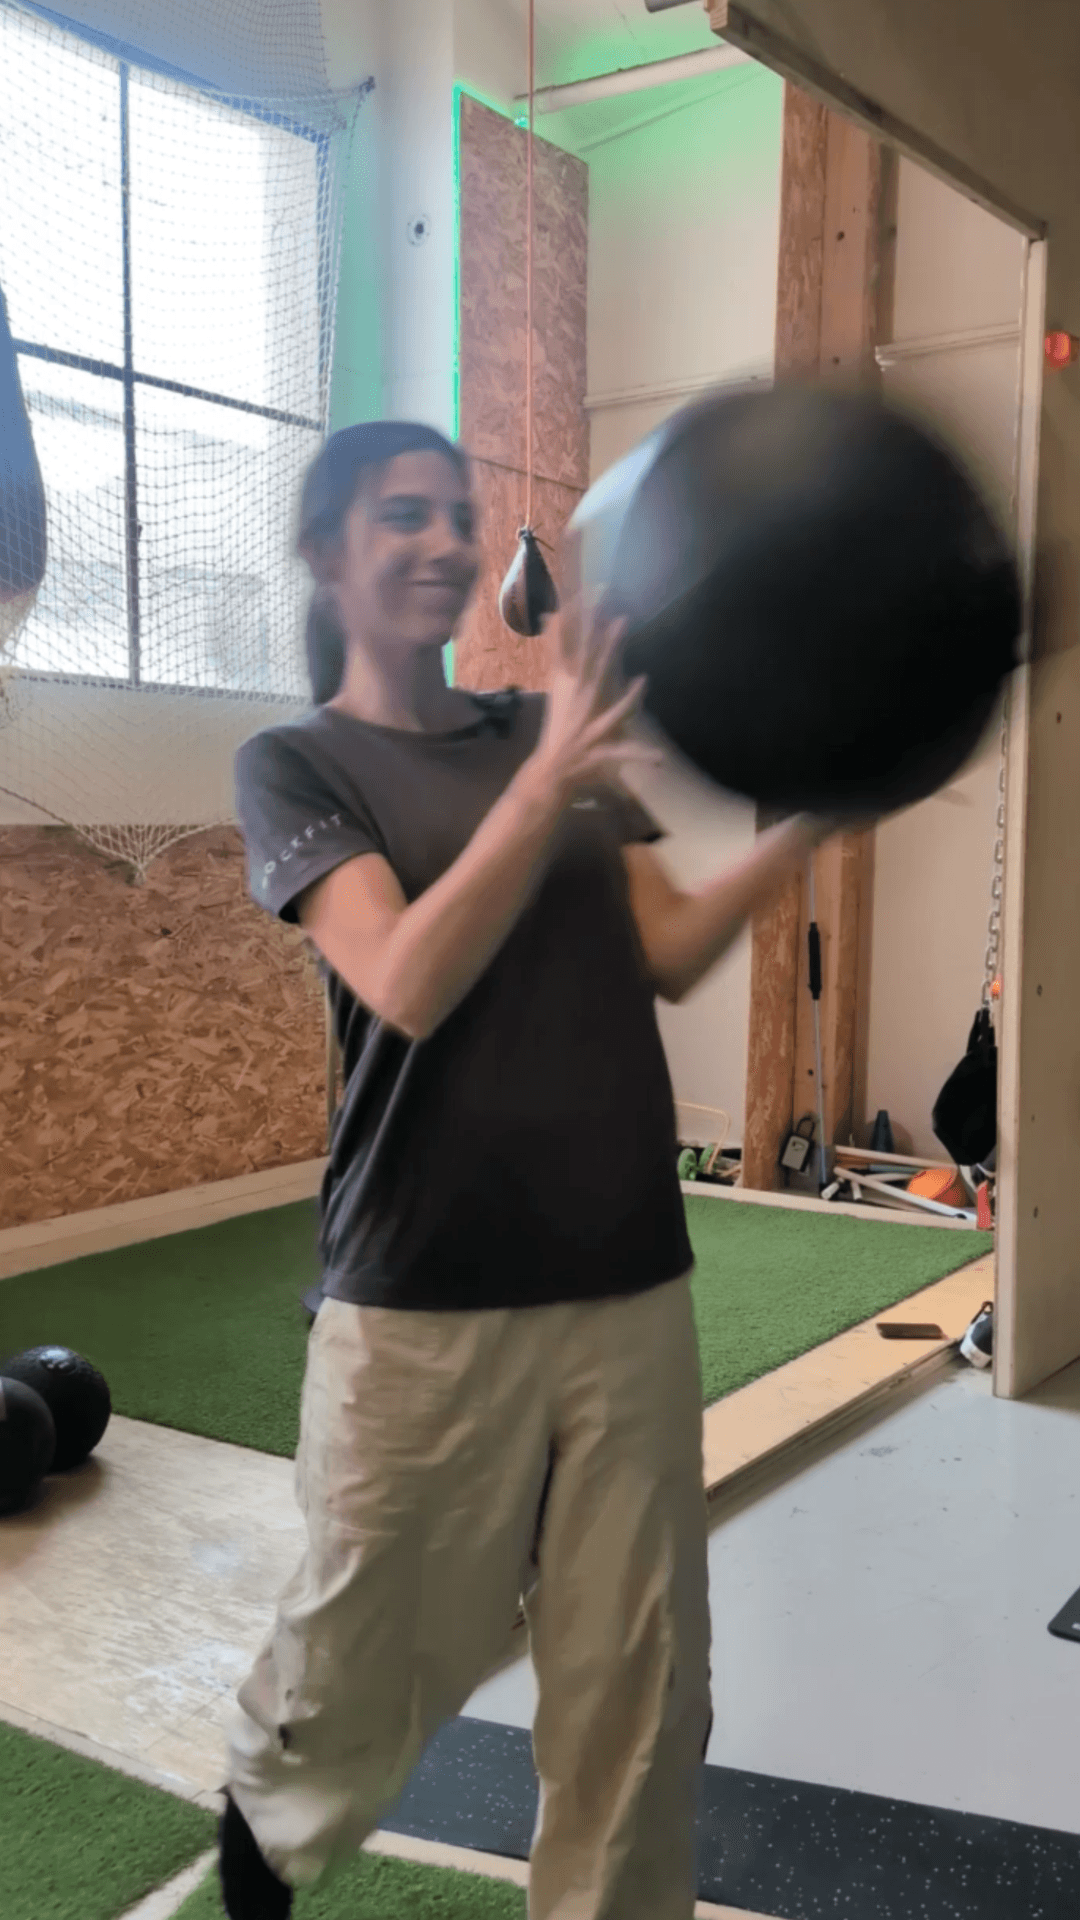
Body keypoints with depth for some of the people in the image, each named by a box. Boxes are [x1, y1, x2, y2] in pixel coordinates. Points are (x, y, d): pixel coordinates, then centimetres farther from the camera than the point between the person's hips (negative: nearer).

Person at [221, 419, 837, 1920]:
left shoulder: (550, 731, 11)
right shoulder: (296, 765, -1)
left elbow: (669, 956, 5)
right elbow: (408, 986, -17)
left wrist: (807, 823, -10)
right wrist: (545, 785, -29)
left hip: (631, 1281, 4)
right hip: (425, 1299, -3)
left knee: (640, 1675, 10)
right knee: (369, 1652, 14)